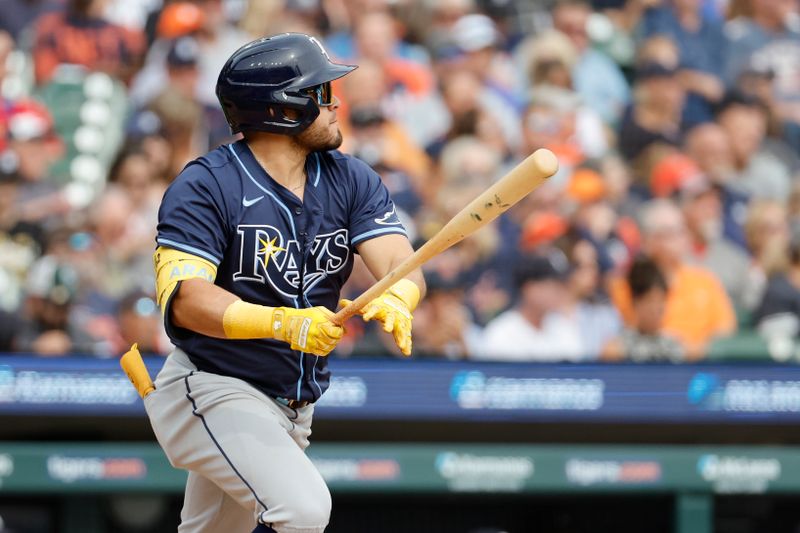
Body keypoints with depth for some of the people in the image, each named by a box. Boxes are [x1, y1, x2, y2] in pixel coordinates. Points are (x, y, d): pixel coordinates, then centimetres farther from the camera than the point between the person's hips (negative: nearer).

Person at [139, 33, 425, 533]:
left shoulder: (351, 180, 2)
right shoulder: (205, 187, -15)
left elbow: (400, 262, -11)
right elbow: (184, 297, -27)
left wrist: (396, 302, -37)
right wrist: (283, 323, -42)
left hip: (293, 409, 7)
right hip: (211, 393, -7)